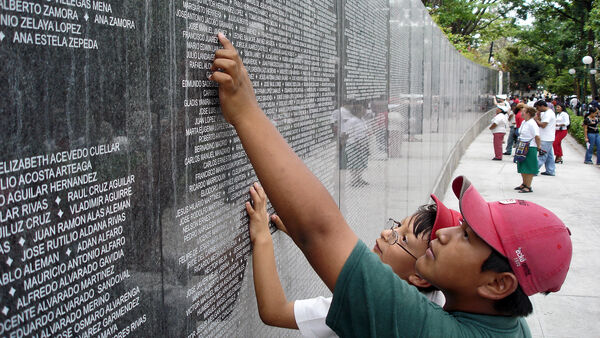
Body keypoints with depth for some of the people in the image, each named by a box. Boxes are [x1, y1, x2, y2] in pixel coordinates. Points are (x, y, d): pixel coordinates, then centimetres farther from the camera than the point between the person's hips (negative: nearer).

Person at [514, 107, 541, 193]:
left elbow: (537, 137, -21)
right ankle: (524, 184, 31)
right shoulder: (524, 122, 12)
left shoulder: (532, 124, -17)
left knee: (528, 168, -4)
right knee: (522, 167, 17)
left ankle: (528, 187, 1)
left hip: (530, 148, -10)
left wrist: (538, 147, -14)